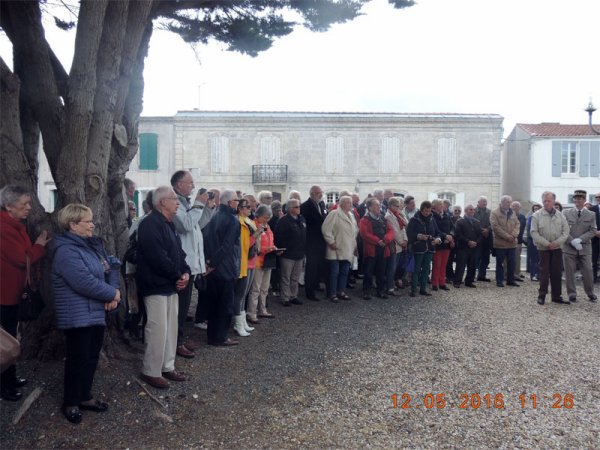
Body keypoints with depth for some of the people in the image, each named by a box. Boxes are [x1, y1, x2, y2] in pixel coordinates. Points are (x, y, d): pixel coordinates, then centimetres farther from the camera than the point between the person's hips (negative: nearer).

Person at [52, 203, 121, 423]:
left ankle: (85, 396, 31)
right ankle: (70, 402, 21)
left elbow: (111, 267, 10)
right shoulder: (66, 250, -19)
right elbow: (85, 282, -27)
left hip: (96, 312, 9)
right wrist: (113, 294, -15)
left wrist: (114, 291, -9)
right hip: (78, 316, -9)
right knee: (78, 358, 3)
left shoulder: (93, 244, 11)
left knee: (92, 356, 16)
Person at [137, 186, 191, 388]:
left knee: (171, 328, 14)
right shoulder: (150, 224, -17)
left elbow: (178, 251, 15)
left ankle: (167, 367, 26)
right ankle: (151, 371, 10)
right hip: (156, 286, -10)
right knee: (158, 329, -4)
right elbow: (158, 257, -24)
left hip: (170, 285, 10)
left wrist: (185, 272, -3)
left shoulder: (169, 224, 15)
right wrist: (178, 276, -15)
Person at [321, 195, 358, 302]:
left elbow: (355, 231, 25)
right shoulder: (334, 214, -10)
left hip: (347, 250, 8)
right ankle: (332, 293, 7)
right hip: (336, 249, -8)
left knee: (344, 272, 11)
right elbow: (326, 229, -16)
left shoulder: (351, 216, 17)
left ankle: (341, 291, 22)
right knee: (334, 272, -2)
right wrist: (331, 242, -15)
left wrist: (354, 245, 18)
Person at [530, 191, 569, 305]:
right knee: (544, 272, 0)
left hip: (557, 248, 3)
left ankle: (557, 296, 15)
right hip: (543, 248, -3)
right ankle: (542, 295, 10)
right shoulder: (537, 215, -6)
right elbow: (534, 233, -9)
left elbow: (566, 231, 2)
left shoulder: (560, 215, 3)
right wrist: (547, 243, -15)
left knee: (556, 273, 6)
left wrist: (557, 242, -12)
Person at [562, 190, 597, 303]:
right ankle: (572, 294, 13)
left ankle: (590, 293, 18)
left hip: (585, 248, 1)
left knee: (588, 272, 2)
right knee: (569, 272, 3)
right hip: (569, 248, -1)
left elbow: (593, 230, -1)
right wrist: (572, 241, -13)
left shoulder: (591, 215, 7)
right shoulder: (566, 213, 5)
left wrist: (580, 239, -14)